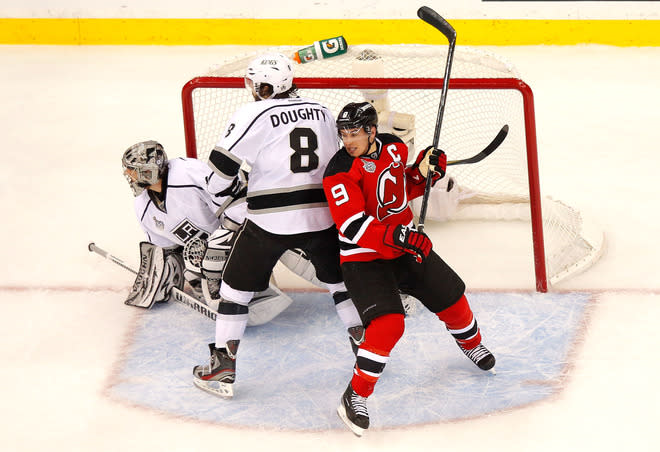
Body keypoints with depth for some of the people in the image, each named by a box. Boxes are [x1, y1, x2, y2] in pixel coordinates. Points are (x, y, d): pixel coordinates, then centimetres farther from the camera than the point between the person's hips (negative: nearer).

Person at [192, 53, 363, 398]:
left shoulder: (254, 115, -9)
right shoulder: (322, 112, 8)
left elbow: (222, 165, -10)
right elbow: (336, 163, 18)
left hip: (270, 221, -4)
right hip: (321, 214, 4)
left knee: (237, 286, 8)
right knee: (338, 277, 24)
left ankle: (223, 369, 6)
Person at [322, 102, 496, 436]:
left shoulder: (395, 148, -2)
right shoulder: (341, 171, -22)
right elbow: (353, 227, -29)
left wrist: (425, 169, -4)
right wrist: (394, 236, -39)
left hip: (405, 243, 6)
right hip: (363, 257, -6)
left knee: (451, 297, 15)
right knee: (387, 324, -23)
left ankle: (471, 343, 49)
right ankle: (355, 396, -11)